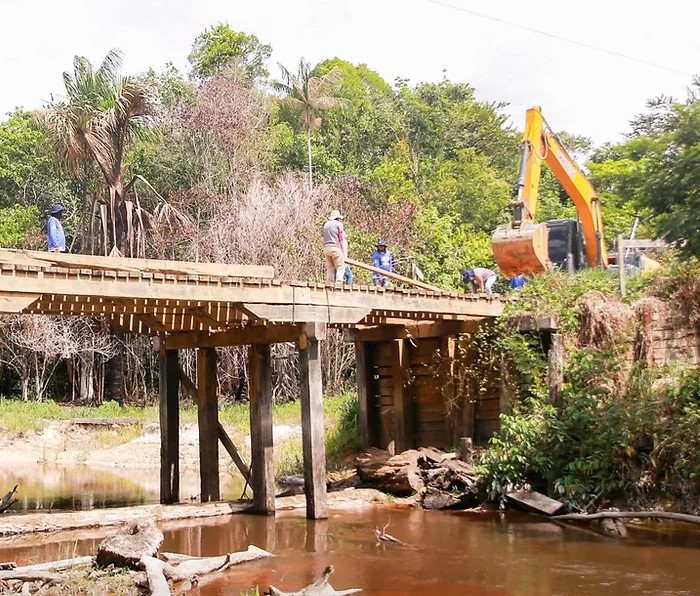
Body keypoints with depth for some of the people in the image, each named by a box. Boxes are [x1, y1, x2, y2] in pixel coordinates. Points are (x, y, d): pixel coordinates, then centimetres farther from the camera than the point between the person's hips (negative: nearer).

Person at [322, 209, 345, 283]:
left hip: (326, 247, 6)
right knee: (340, 267, -7)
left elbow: (325, 238, 17)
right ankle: (338, 282, -23)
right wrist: (343, 251, -2)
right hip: (335, 247, -6)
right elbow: (340, 239, -3)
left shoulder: (326, 224, 19)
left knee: (329, 268, 7)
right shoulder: (338, 224, 1)